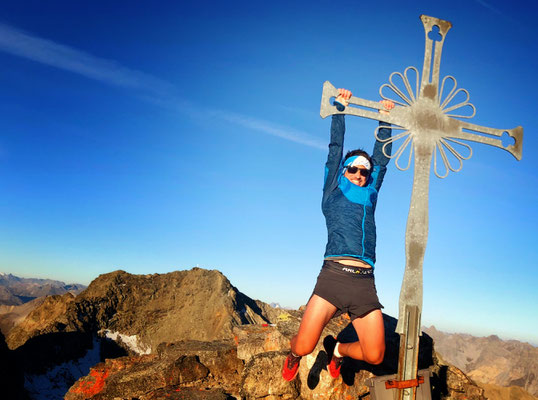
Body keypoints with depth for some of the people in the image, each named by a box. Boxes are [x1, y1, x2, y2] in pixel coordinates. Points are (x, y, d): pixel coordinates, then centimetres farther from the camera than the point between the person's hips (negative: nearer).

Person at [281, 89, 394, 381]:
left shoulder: (370, 195, 20)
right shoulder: (333, 192, 12)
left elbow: (381, 159, 28)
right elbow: (335, 147, 16)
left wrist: (385, 119, 33)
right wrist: (340, 107, 22)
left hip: (365, 282, 4)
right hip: (333, 275, -3)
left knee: (374, 356, 1)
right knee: (303, 348, -10)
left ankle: (337, 349, 34)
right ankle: (293, 355, 30)